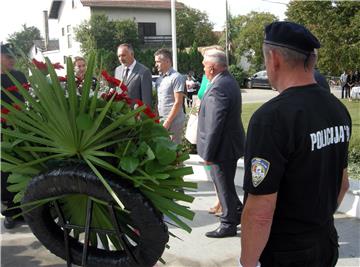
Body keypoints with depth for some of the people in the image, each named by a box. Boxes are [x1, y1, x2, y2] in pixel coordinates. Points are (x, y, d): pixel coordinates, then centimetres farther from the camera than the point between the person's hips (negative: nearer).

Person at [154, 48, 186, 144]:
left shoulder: (176, 77, -10)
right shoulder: (159, 79, 13)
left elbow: (178, 102, -14)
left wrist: (168, 122, -15)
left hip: (173, 121, -7)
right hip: (161, 121, 7)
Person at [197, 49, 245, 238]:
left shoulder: (218, 89, -26)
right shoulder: (229, 81, 7)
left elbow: (214, 125, -26)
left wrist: (208, 153, -20)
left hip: (222, 147, -10)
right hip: (231, 144, 10)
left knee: (224, 187, 6)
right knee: (226, 184, 24)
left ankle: (228, 225, 22)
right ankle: (238, 212, 39)